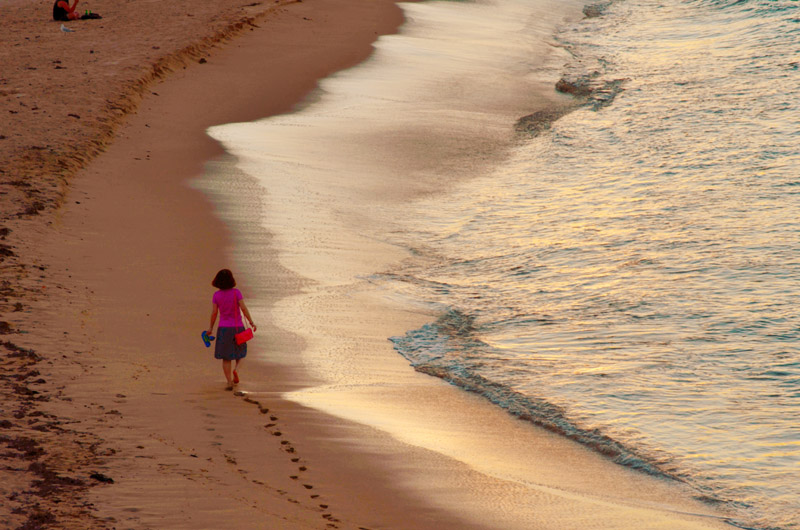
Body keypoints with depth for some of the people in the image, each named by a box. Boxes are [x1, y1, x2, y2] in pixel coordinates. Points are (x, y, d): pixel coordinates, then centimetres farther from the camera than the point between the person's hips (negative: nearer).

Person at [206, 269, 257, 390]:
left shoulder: (216, 295, -5)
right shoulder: (236, 292, -10)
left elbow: (214, 313, -3)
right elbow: (243, 308, -13)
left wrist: (211, 328, 9)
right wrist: (251, 322, -4)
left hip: (224, 329, 1)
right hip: (238, 328, -1)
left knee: (226, 357, 8)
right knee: (240, 354, 18)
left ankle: (230, 383, 0)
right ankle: (236, 370, -11)